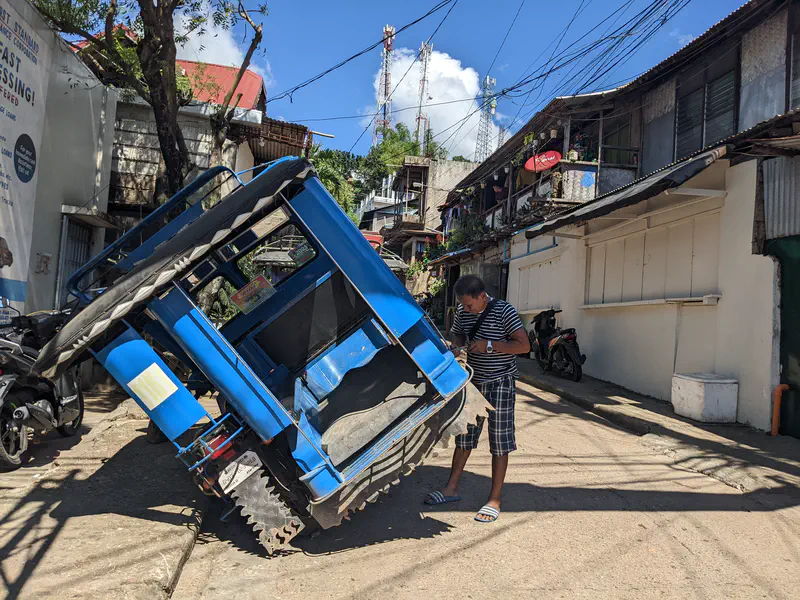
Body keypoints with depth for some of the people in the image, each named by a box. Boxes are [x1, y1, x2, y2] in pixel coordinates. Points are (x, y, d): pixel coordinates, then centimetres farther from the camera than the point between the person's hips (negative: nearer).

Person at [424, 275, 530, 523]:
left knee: (499, 443, 1)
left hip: (499, 384, -6)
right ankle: (451, 488, 25)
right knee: (463, 437, 13)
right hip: (473, 382, 6)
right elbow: (456, 336, 18)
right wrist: (455, 346, -6)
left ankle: (494, 500, 10)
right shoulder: (462, 312, 2)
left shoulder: (504, 311, -15)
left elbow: (524, 345, -18)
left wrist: (489, 345, -24)